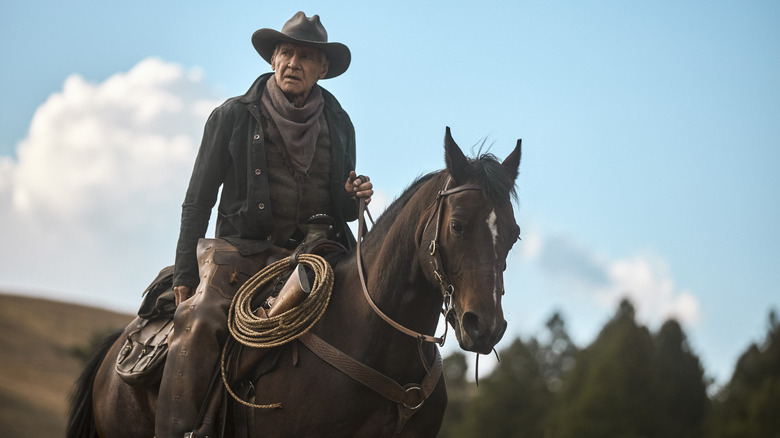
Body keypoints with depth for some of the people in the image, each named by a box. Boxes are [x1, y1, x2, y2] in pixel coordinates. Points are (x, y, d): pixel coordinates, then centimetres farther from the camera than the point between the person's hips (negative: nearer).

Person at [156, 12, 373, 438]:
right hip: (244, 249, -3)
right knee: (197, 323, -30)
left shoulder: (338, 124, 14)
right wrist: (184, 275, -3)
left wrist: (355, 198, -1)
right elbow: (198, 200, 6)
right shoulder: (234, 116, 5)